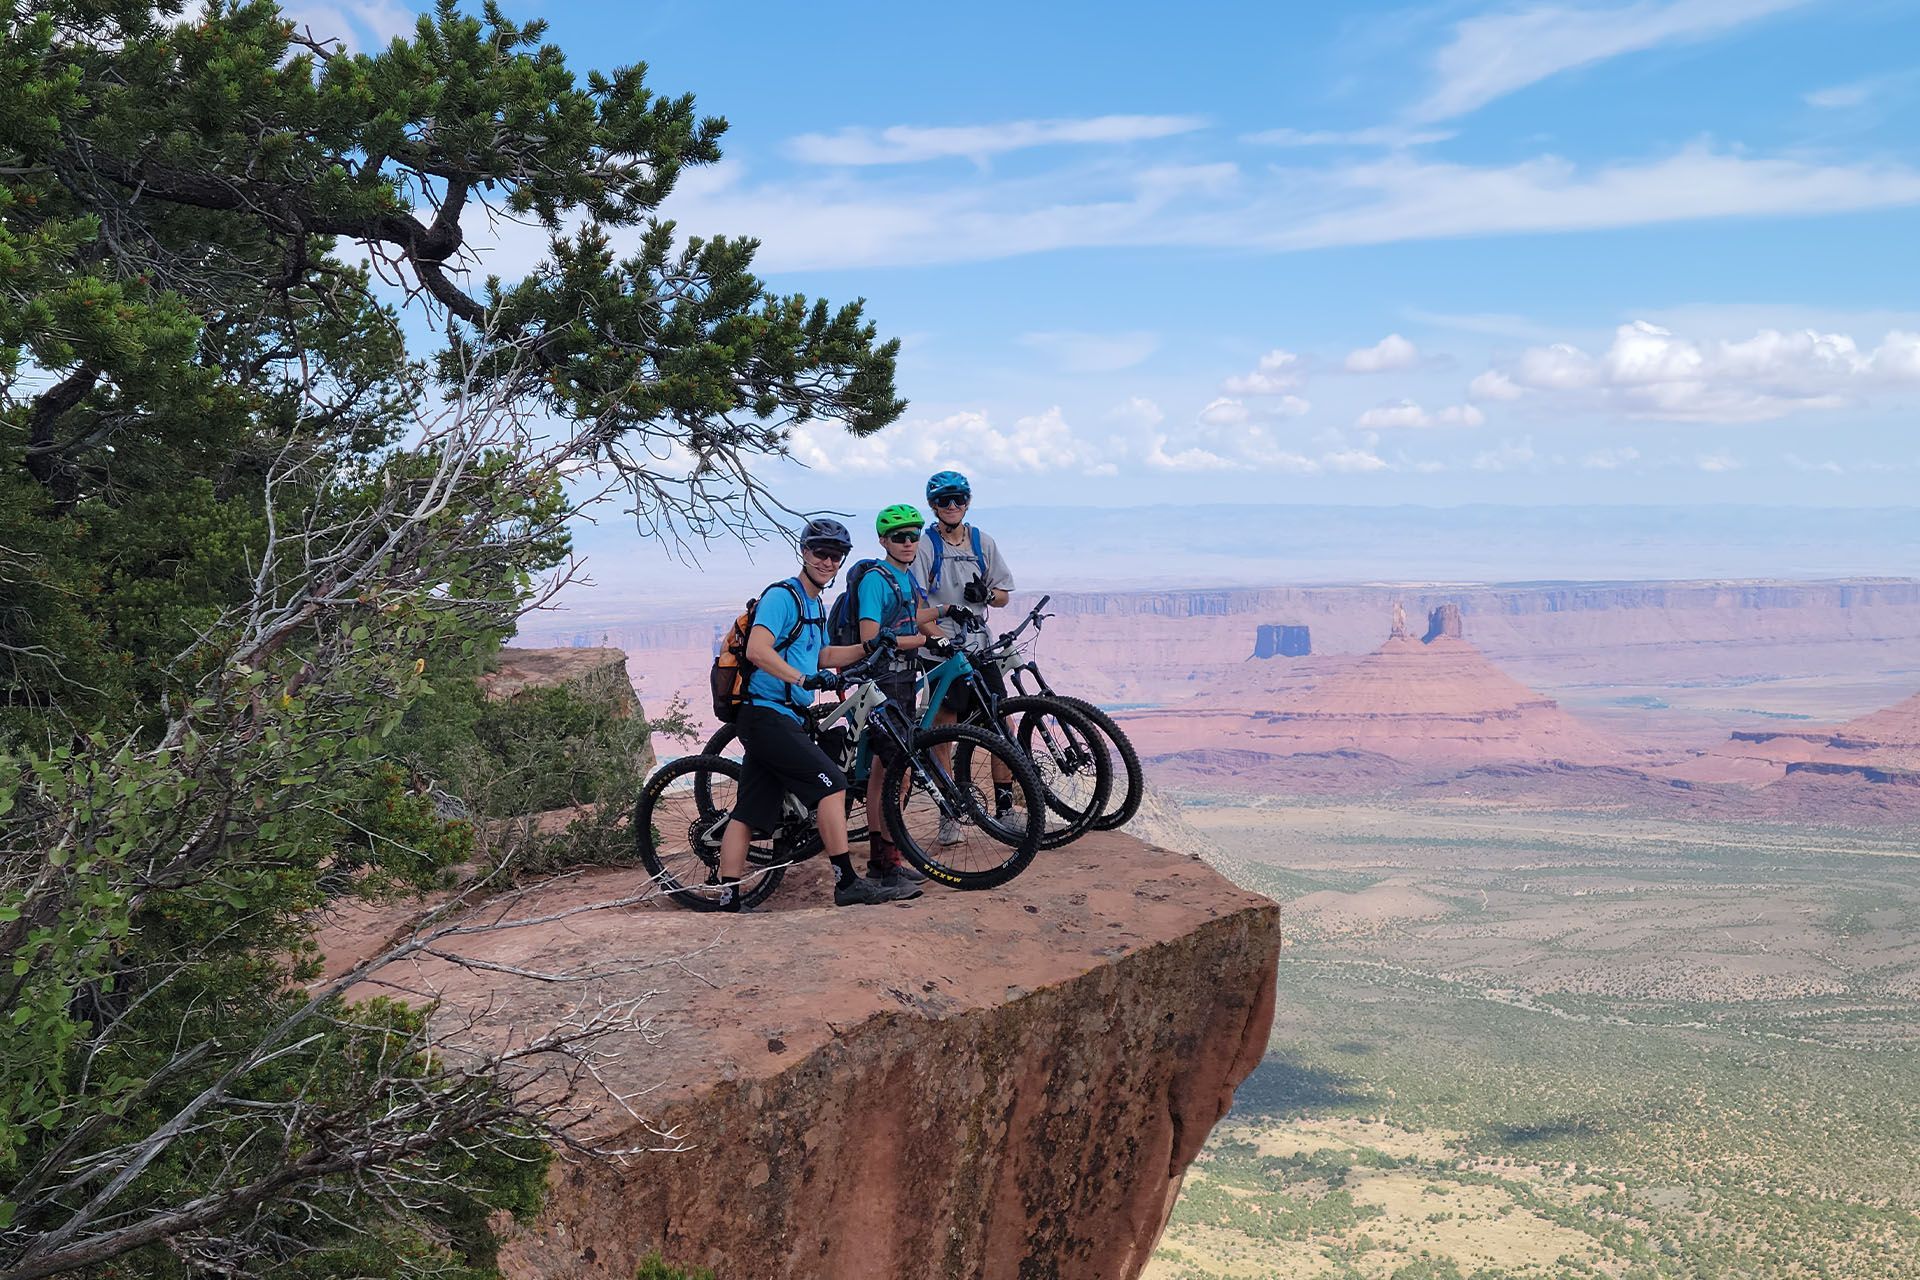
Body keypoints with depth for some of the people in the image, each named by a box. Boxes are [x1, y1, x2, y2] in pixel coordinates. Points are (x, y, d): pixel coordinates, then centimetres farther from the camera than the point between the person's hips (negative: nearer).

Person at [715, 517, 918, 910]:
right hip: (769, 713, -10)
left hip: (780, 718, 10)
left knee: (748, 814, 6)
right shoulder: (782, 595, -10)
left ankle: (727, 901, 7)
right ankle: (848, 884, -12)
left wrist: (869, 648, 17)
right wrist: (804, 679, -31)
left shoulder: (814, 605, 20)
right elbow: (757, 650, -22)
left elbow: (821, 656, 29)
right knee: (831, 783, -13)